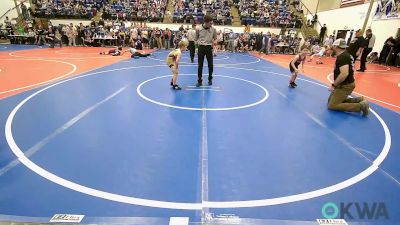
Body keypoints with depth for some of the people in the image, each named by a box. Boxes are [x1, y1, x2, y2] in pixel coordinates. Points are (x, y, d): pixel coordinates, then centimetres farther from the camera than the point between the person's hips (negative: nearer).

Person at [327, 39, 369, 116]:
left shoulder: (341, 57, -21)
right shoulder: (346, 54, 10)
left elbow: (344, 73, -33)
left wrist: (333, 85, -24)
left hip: (345, 86, -10)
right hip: (345, 84, 10)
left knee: (332, 105, -13)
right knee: (330, 100, 18)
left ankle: (361, 106, -12)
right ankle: (357, 100, 11)